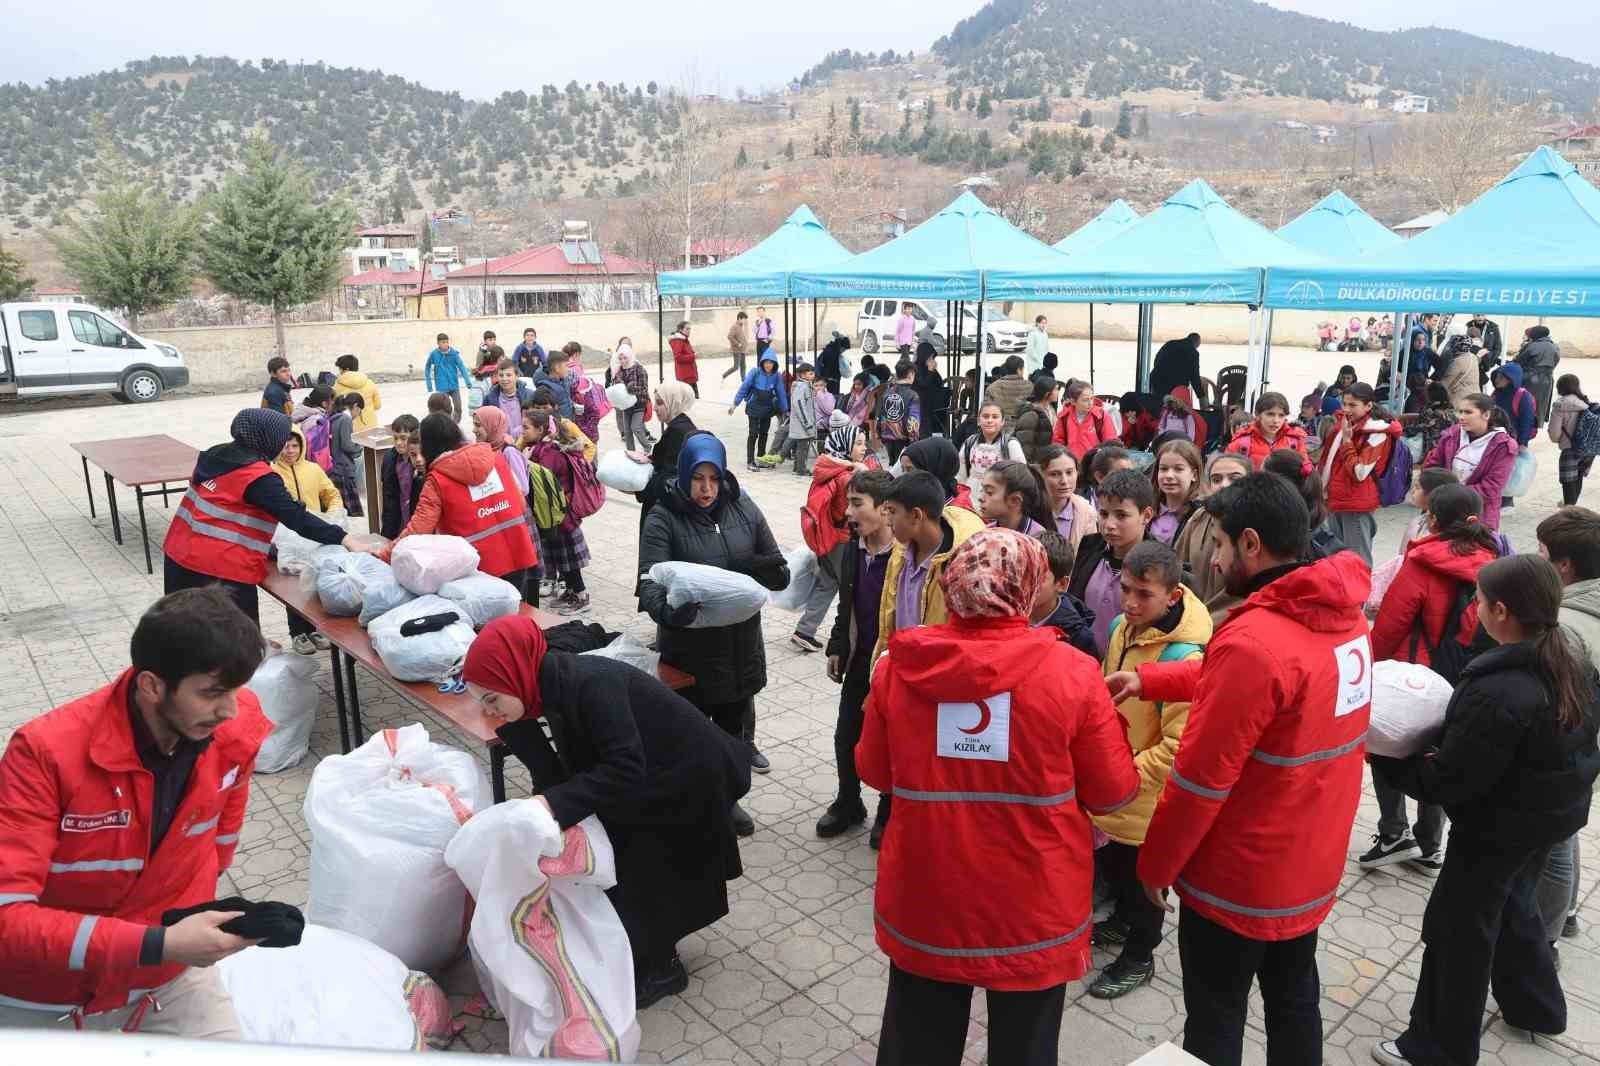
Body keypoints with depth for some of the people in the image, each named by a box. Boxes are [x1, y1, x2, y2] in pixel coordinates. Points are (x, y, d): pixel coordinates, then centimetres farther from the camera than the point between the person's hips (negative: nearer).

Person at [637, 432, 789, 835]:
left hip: (741, 645, 4)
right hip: (689, 649, -4)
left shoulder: (743, 508, 0)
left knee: (733, 725, 20)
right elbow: (650, 581, -22)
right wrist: (669, 610, -43)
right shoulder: (663, 518, -11)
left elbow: (777, 570, 3)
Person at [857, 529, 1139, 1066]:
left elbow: (874, 771, 3)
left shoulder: (898, 665, -12)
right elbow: (1115, 794, -7)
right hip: (1032, 909, -1)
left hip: (923, 899, 2)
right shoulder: (1070, 672, -18)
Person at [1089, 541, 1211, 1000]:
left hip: (1147, 796, -7)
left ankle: (1139, 957, 37)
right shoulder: (1122, 626, -5)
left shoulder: (1184, 657, -29)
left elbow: (1177, 747, -29)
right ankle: (1124, 921, 52)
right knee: (1111, 863, 26)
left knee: (1141, 875, 14)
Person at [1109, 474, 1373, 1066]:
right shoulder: (1345, 616, -2)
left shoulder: (1252, 641, -30)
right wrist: (1147, 679, 5)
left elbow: (1199, 777, -24)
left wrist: (1154, 863, -11)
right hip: (1310, 867, 8)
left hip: (1238, 877, -8)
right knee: (1295, 1003, 24)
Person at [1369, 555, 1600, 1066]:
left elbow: (1447, 782, -27)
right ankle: (1535, 1006, 50)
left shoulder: (1497, 694, -33)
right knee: (1513, 906, 30)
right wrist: (1441, 746, 6)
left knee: (1458, 930, 8)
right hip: (1553, 812, 9)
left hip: (1500, 825, -8)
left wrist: (1381, 760, -14)